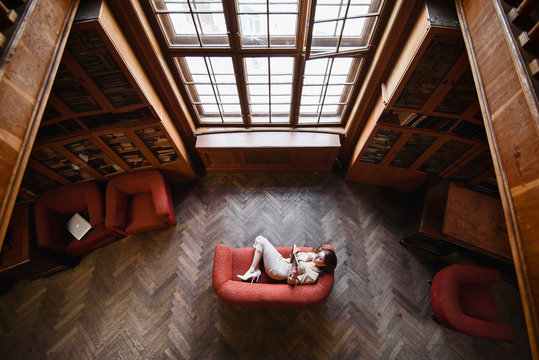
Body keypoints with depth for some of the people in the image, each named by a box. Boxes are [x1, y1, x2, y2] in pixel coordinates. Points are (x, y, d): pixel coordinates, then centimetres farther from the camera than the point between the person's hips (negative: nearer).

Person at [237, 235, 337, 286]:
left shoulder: (312, 276, -21)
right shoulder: (313, 255, -2)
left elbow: (292, 282, -17)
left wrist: (293, 276, -39)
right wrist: (296, 253, -10)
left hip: (277, 270, -8)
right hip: (281, 260, 8)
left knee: (261, 241, -17)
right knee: (259, 239, -1)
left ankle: (251, 271, -2)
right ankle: (256, 270, 4)